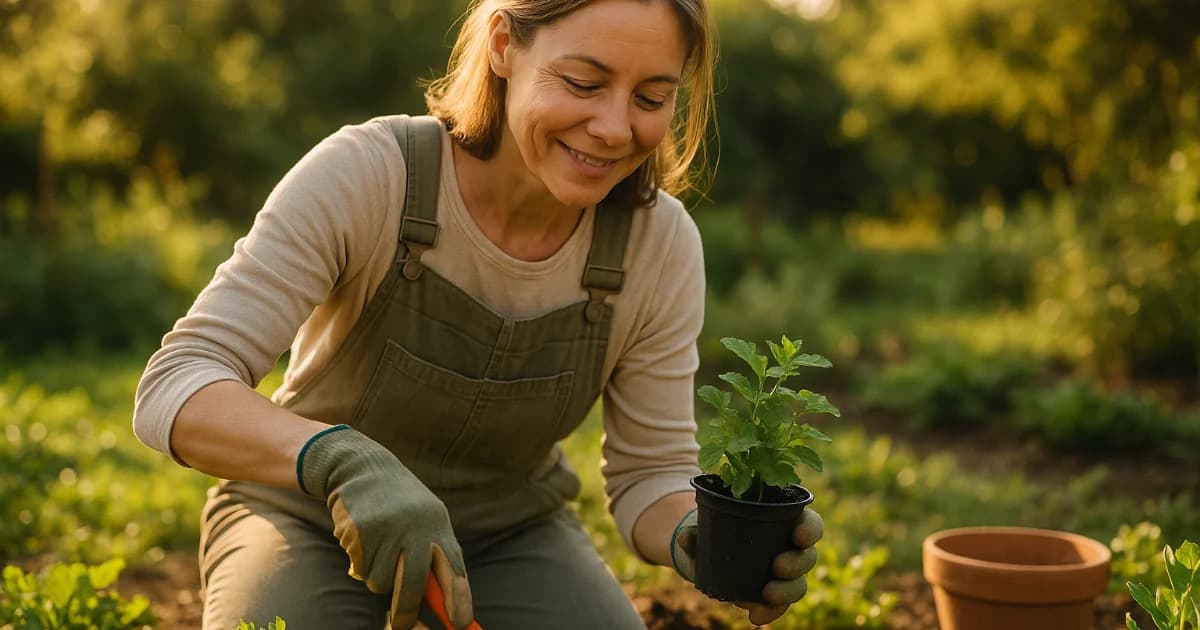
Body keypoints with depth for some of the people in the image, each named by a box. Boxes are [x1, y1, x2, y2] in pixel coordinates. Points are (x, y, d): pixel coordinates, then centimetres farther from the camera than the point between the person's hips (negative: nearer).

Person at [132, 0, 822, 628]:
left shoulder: (661, 243, -16)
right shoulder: (366, 175, -26)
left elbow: (650, 476, -8)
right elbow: (173, 392, -29)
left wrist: (698, 540, -33)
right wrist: (343, 459, -49)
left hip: (510, 532, 2)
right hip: (311, 519, -1)